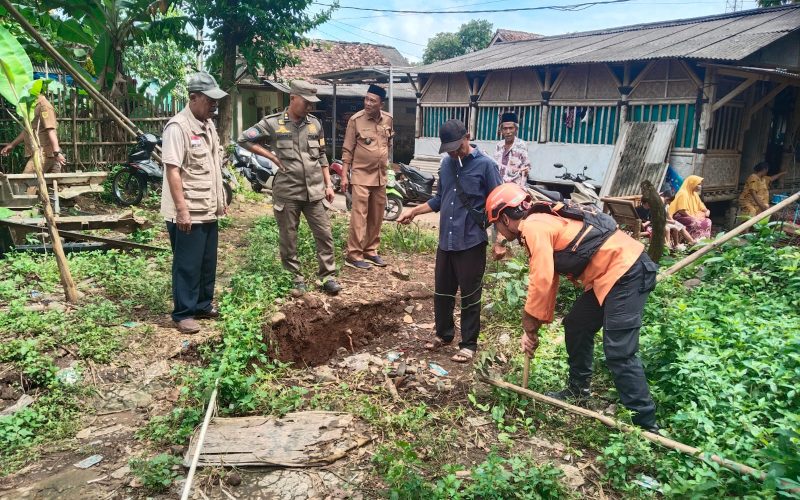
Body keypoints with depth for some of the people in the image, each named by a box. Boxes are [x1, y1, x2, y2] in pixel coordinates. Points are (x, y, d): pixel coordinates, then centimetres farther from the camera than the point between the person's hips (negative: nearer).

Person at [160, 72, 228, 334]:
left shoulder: (208, 124, 12)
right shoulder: (178, 127, -16)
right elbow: (172, 170, -20)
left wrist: (220, 199, 19)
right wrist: (181, 209, -24)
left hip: (209, 210, 9)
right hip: (188, 213, -8)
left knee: (208, 263, 16)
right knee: (188, 265, 1)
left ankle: (203, 305, 30)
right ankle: (183, 313, 13)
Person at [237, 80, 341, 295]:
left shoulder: (315, 124, 8)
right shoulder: (273, 123, -4)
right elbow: (244, 139, -2)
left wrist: (328, 185, 10)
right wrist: (273, 157, -6)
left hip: (314, 191, 3)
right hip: (287, 192, -3)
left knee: (324, 234, 4)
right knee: (288, 238, 7)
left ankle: (328, 277, 14)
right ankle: (295, 278, 20)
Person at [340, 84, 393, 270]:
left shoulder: (388, 119, 3)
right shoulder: (356, 119, -10)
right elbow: (347, 149, -8)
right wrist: (344, 175, -11)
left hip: (380, 176, 5)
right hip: (361, 176, -5)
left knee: (376, 217, 11)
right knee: (359, 216, -8)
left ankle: (370, 251, 23)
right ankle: (353, 255, -1)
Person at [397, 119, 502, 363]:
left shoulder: (485, 165, -9)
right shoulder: (446, 164, 8)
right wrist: (414, 210, 10)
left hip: (471, 243, -6)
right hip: (446, 241, 6)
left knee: (470, 296, 5)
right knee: (442, 292, 16)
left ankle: (469, 344, 19)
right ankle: (444, 334, 35)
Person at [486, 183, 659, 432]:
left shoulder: (533, 227, -14)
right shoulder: (541, 224, 17)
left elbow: (541, 281, -21)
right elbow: (548, 280, 19)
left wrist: (530, 326, -7)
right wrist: (533, 329, 18)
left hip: (626, 271, -11)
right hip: (609, 273, 11)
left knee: (619, 353, -11)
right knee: (575, 325, 19)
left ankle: (646, 423, -4)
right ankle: (578, 389, 34)